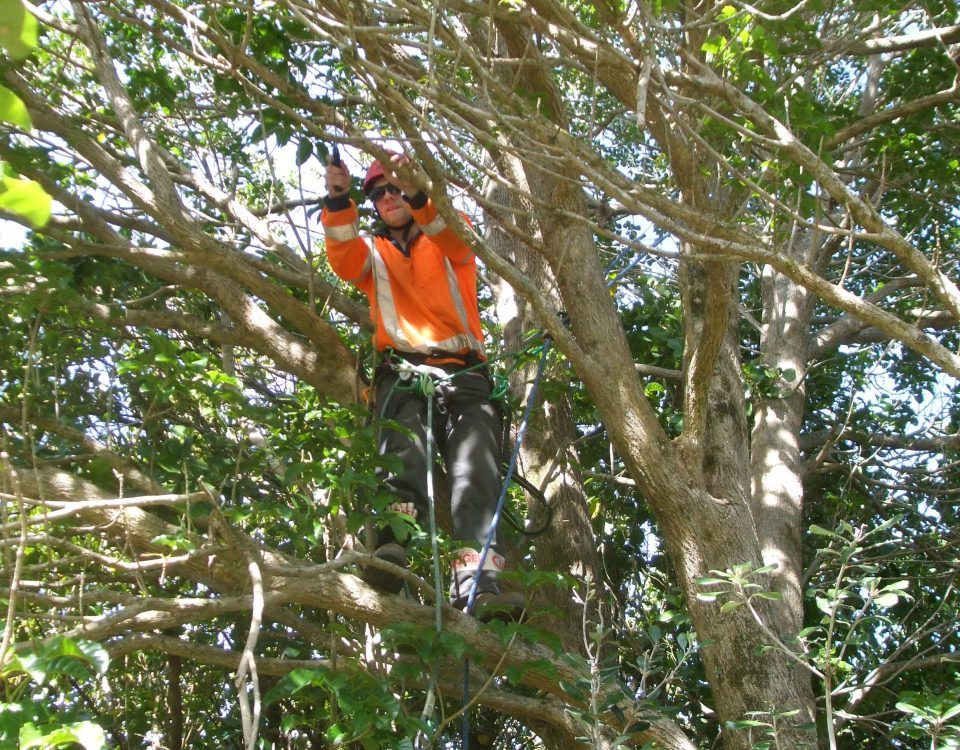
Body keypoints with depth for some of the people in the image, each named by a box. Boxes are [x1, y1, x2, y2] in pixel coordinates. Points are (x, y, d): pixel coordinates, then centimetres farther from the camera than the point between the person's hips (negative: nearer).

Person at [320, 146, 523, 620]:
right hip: (402, 374, 1)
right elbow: (344, 260, 1)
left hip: (463, 374, 0)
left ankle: (478, 578, -40)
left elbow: (455, 238, -6)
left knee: (476, 469, -23)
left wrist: (416, 194, -27)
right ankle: (392, 548, -52)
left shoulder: (452, 243, 21)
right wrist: (338, 203, -18)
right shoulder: (373, 252, 27)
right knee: (404, 455, -29)